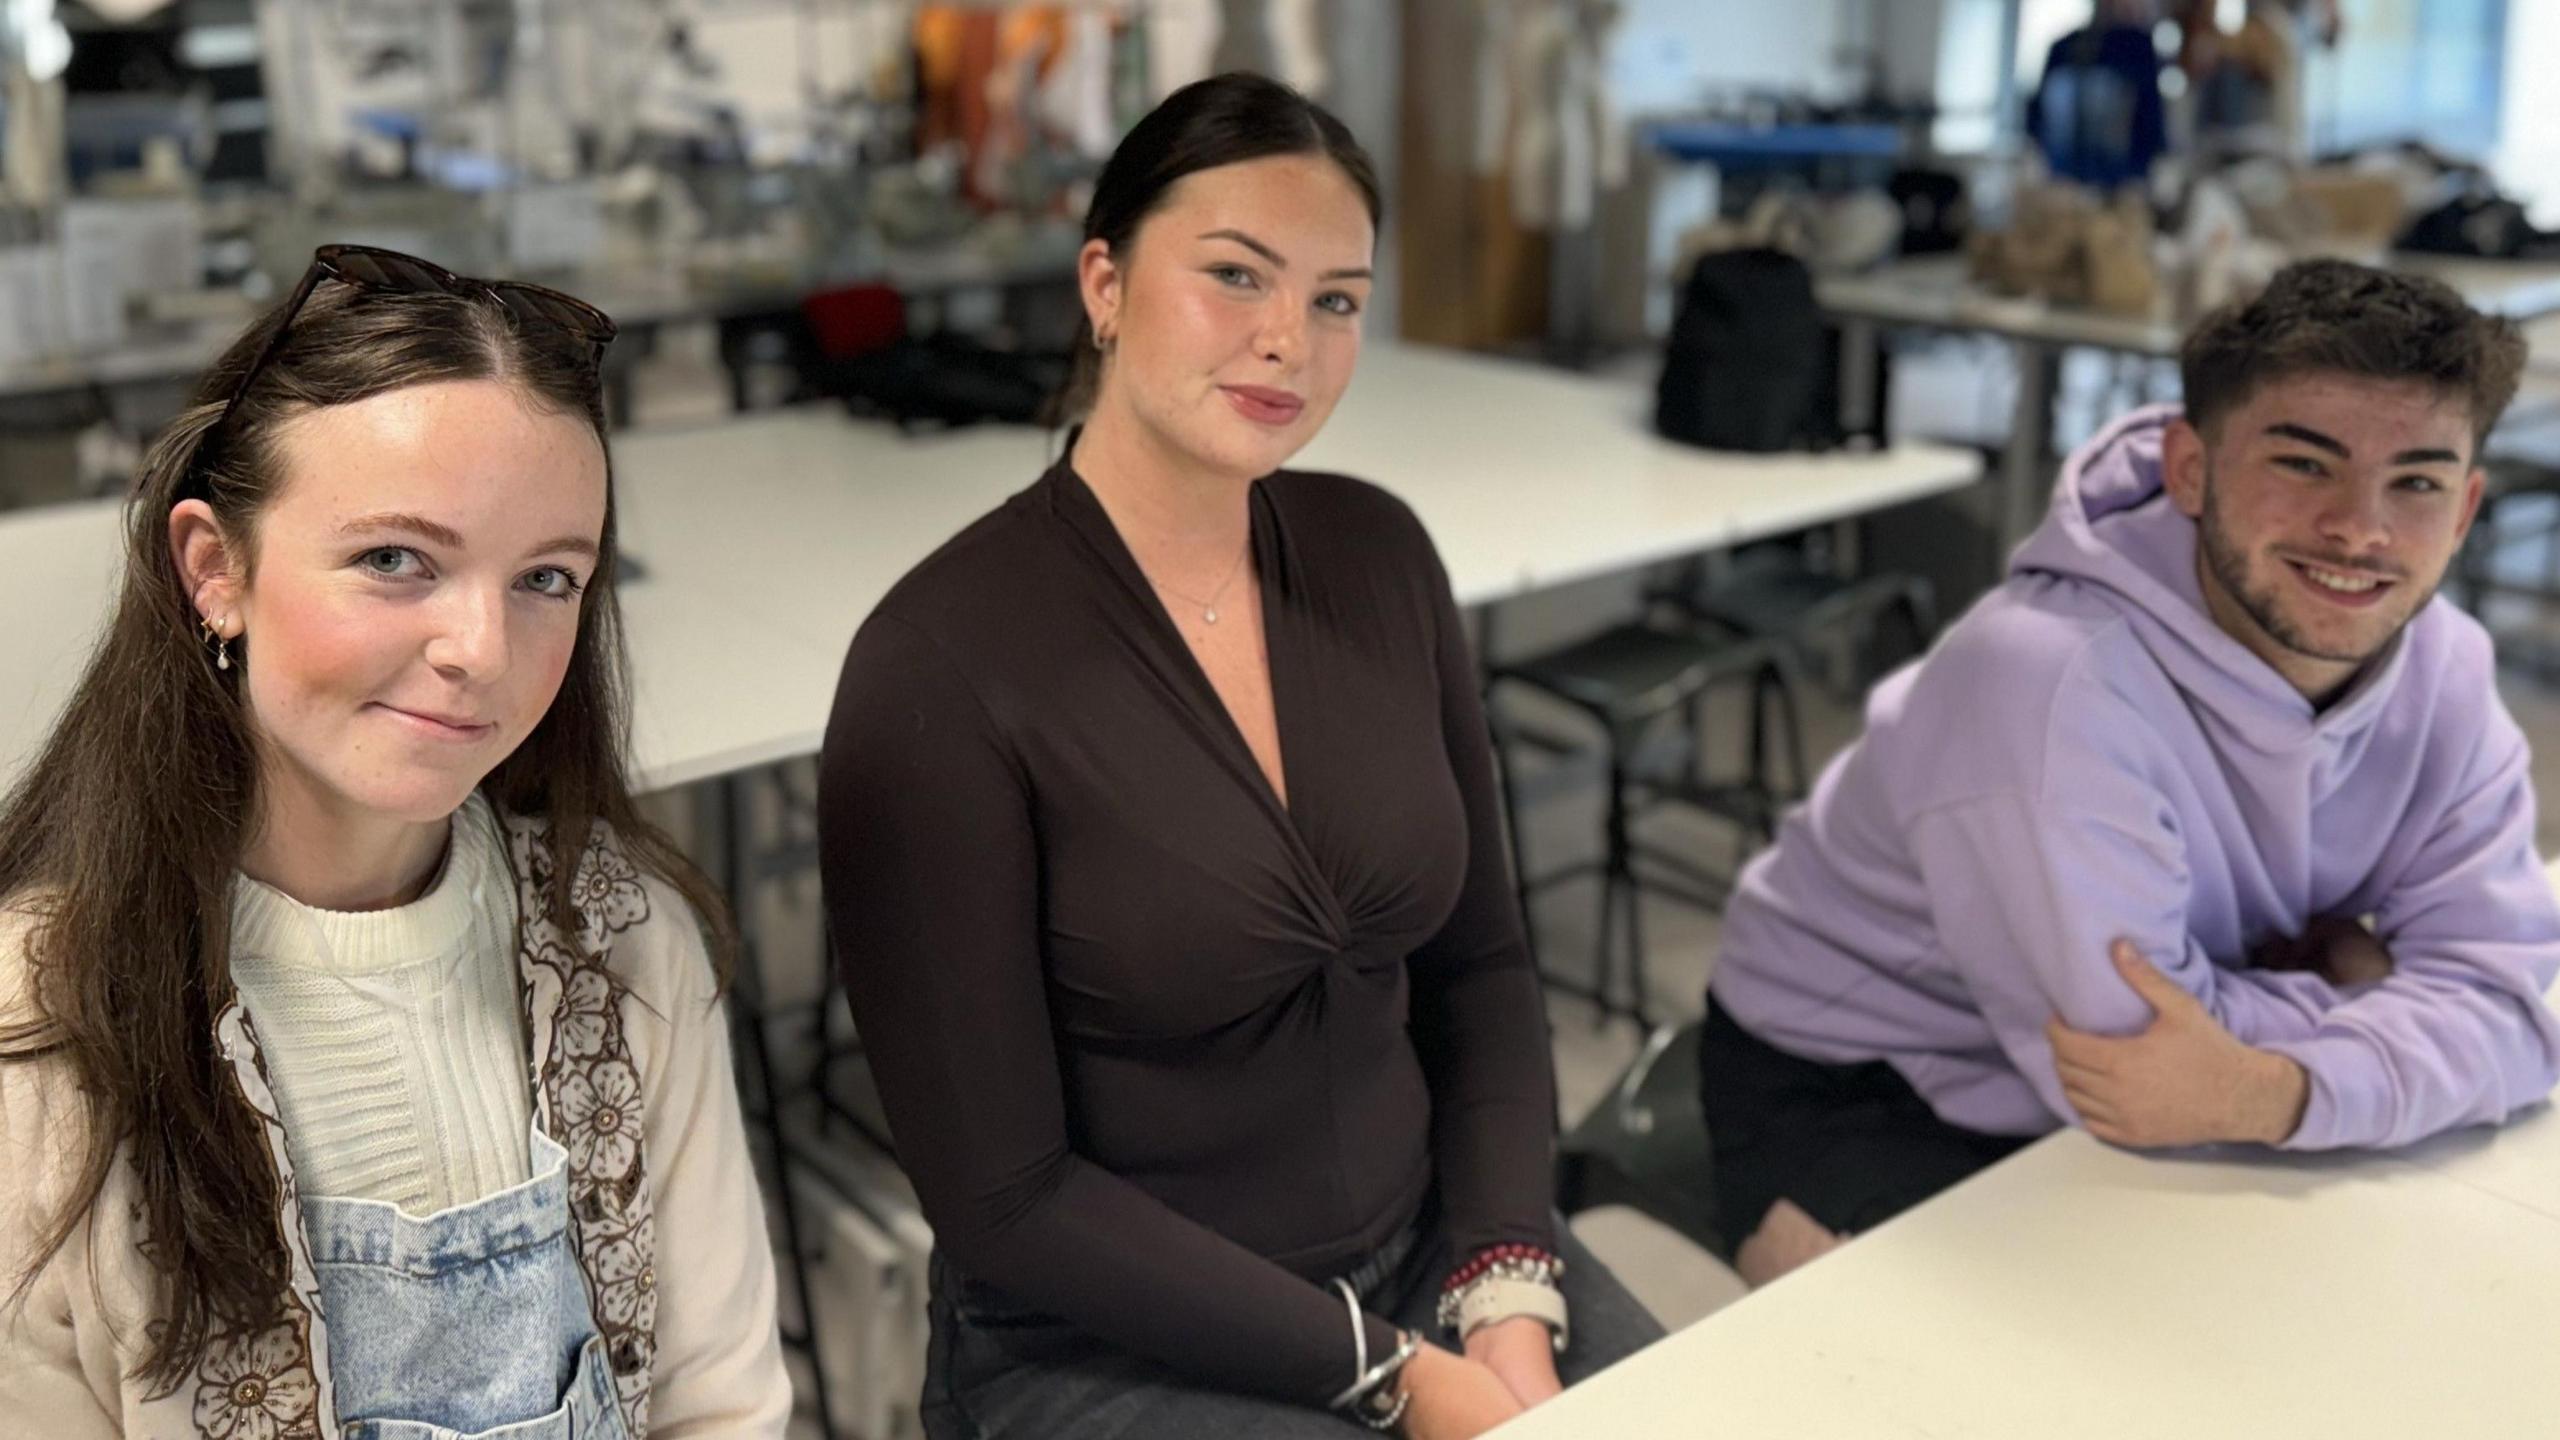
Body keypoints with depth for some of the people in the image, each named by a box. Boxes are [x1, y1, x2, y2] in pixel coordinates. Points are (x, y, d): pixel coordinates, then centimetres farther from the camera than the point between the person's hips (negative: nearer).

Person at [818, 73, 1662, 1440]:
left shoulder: (1378, 553, -2)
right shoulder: (942, 661, -18)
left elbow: (1477, 964, 4)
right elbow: (1003, 1196, -15)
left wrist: (1510, 1296, -9)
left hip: (1428, 1254, 5)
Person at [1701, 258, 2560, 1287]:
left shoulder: (2444, 671, -9)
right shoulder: (2048, 681, -33)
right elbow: (2140, 1045, -31)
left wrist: (2279, 1093, -34)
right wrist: (2359, 994, -16)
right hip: (1851, 1091, -6)